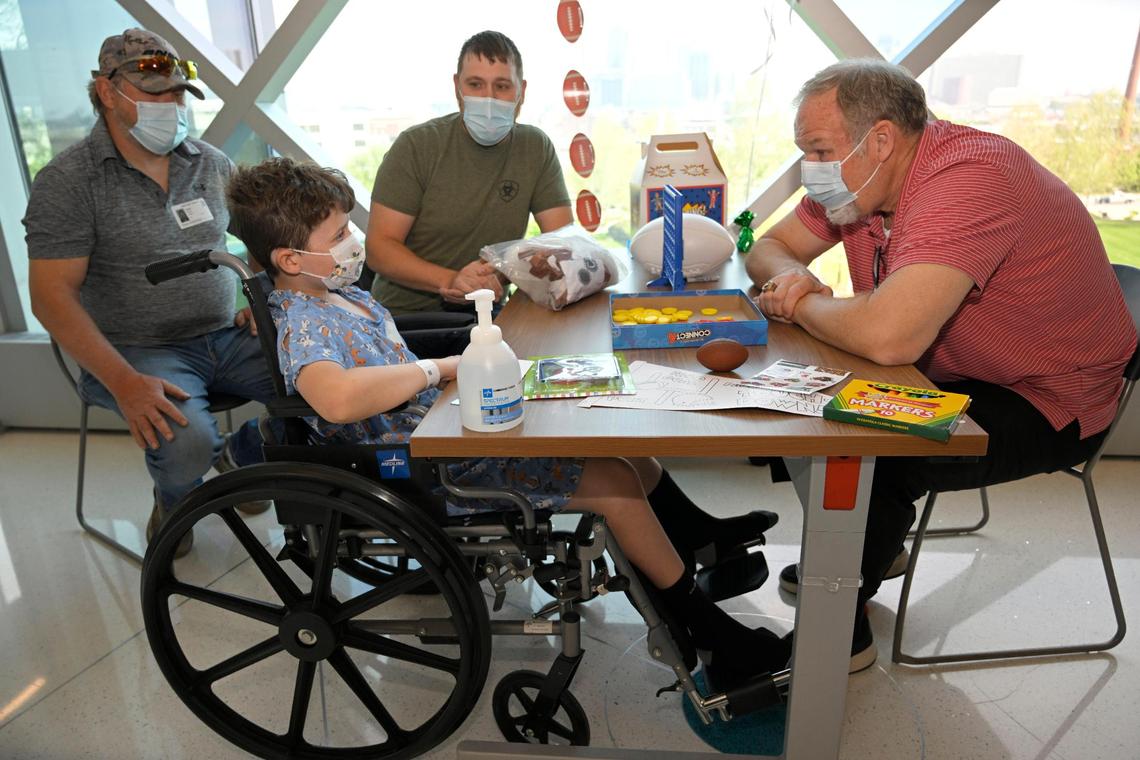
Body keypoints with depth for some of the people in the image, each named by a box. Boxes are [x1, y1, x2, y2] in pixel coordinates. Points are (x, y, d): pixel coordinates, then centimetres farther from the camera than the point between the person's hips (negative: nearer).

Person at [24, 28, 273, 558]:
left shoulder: (212, 164, 10)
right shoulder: (67, 182, -6)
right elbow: (51, 296, -11)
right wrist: (125, 382, -23)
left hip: (226, 337, 5)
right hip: (140, 352, -4)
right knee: (187, 445, -33)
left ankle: (244, 454, 15)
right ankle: (175, 497, 8)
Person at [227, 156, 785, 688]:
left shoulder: (339, 293, 9)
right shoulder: (301, 325, -21)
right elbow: (338, 398, -45)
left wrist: (463, 370, 5)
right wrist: (436, 369, -29)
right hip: (430, 474, -10)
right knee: (614, 481, -15)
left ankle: (699, 535, 27)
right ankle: (710, 630, 2)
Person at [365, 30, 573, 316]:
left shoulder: (536, 148, 1)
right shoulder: (415, 145, -8)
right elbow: (379, 247, -10)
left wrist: (500, 274, -21)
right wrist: (451, 279, -27)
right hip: (406, 313, -2)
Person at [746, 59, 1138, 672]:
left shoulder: (967, 178, -31)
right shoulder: (862, 177, -4)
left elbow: (888, 337, -43)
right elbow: (770, 247, 7)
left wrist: (800, 304, -23)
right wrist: (789, 275, -17)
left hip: (1046, 402, -8)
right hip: (947, 372, 9)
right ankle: (866, 551, 22)